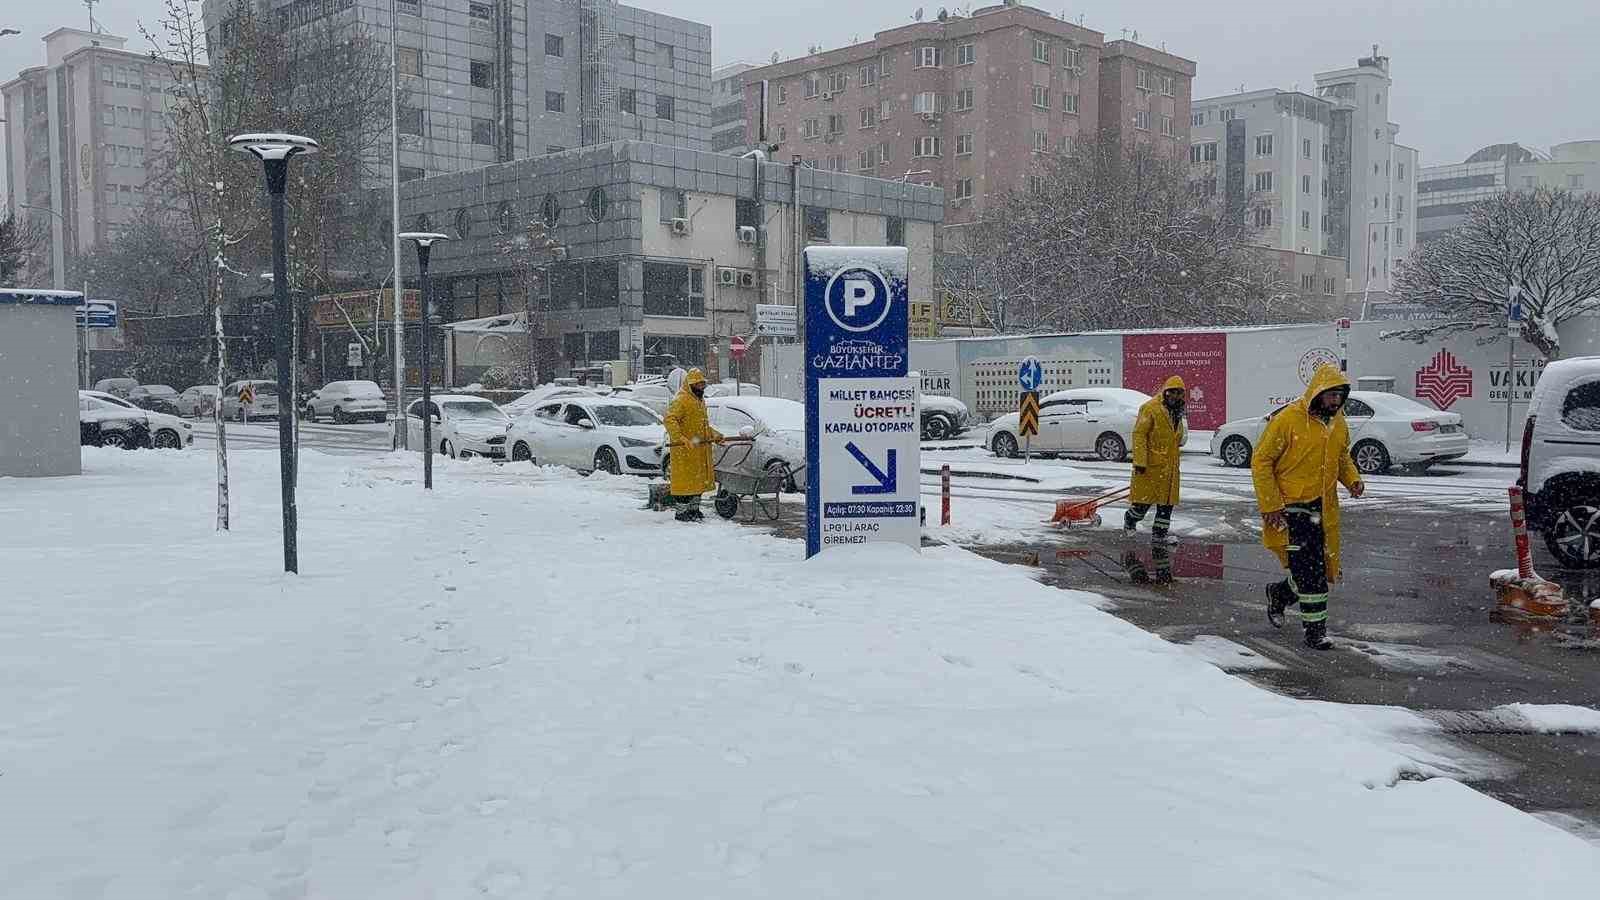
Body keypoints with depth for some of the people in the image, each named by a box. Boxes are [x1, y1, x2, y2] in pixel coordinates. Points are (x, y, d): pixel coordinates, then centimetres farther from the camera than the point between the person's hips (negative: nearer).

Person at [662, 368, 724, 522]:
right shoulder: (681, 400, -12)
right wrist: (680, 438, -33)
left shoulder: (700, 401, 19)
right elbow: (669, 419, -23)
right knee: (685, 479, -7)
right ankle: (682, 512, -1)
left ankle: (693, 509, 25)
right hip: (684, 450, -9)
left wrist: (714, 435, 19)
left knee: (699, 479, 14)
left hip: (700, 449, 9)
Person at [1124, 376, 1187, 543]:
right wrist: (1140, 462, -19)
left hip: (1170, 465, 7)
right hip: (1151, 463, -7)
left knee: (1167, 501, 6)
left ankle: (1159, 534, 13)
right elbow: (1139, 435, -16)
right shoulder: (1150, 408, -12)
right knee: (1144, 499, -3)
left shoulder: (1177, 412, 14)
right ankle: (1130, 520, 24)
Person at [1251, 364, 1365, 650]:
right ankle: (1315, 630, 3)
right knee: (1309, 573, -8)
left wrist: (1352, 478, 2)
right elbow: (1261, 462, -11)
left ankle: (1278, 595, 35)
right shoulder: (1287, 420, -15)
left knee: (1322, 569, 11)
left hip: (1324, 510, 7)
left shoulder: (1339, 423, 6)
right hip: (1291, 509, -7)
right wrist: (1270, 505, -14)